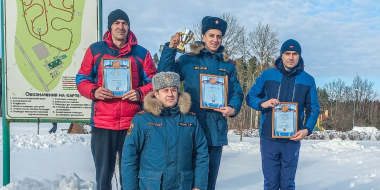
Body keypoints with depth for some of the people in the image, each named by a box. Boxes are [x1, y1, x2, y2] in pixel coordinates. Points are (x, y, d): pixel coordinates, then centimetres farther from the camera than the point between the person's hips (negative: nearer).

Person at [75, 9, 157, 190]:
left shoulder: (141, 53, 7)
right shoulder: (95, 50, 7)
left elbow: (154, 82, 9)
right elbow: (81, 80, 9)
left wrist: (140, 93, -11)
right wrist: (93, 91, -12)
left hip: (132, 124, 1)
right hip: (102, 123, 0)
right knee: (103, 174, 6)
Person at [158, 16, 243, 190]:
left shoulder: (228, 66, 12)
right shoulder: (188, 60, 2)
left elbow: (236, 92, 11)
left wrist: (233, 108, -9)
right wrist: (170, 49, -18)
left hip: (216, 130, 3)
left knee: (211, 174, 14)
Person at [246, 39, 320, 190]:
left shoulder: (308, 80, 4)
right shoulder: (267, 75, 1)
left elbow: (313, 109, 7)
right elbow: (250, 97, 6)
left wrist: (307, 129, -10)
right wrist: (262, 103, -16)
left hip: (292, 139, 1)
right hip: (268, 138, 0)